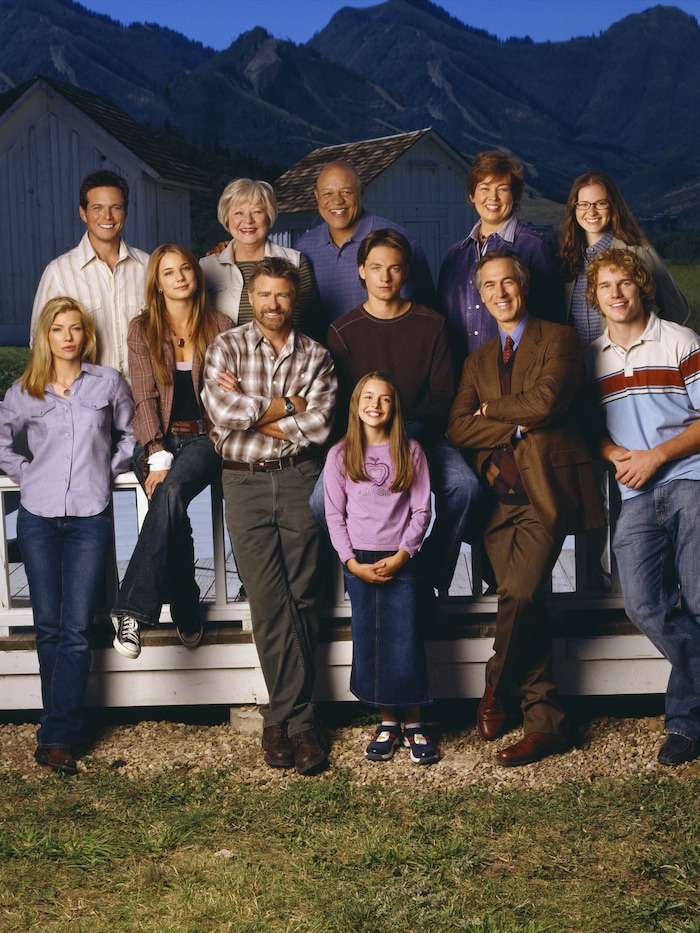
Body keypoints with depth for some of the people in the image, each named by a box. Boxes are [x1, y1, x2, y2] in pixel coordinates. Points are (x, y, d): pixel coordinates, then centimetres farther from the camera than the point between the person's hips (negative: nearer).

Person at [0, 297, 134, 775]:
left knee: (75, 630, -7)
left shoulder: (109, 383, 4)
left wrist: (107, 471, 6)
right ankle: (61, 726, 15)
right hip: (38, 515, 2)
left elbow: (130, 435, 16)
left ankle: (58, 737, -4)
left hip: (90, 517, -1)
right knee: (48, 626, 5)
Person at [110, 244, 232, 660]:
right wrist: (158, 457, -15)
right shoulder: (143, 329, 8)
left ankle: (132, 609, -35)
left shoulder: (220, 326, 8)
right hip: (158, 438, 1)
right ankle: (187, 615, -16)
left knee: (172, 491, -34)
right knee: (172, 508, -29)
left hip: (204, 436, -1)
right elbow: (145, 397, 0)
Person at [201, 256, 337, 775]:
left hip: (299, 479, 1)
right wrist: (288, 407, -6)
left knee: (302, 598, -1)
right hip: (245, 480, -1)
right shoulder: (227, 347, 6)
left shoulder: (316, 356, 9)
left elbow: (319, 425, -6)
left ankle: (285, 716, 8)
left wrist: (253, 412, -6)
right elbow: (222, 410, -11)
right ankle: (297, 718, 2)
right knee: (268, 600, -5)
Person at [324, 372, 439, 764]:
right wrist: (352, 562, -8)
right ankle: (388, 722, 16)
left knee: (406, 643, -2)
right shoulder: (340, 455, 2)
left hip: (400, 561, -1)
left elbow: (421, 511, 0)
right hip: (360, 562, 1)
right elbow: (335, 515, 2)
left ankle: (413, 724, 10)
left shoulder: (410, 452, 1)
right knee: (370, 644, 5)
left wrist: (401, 555, -11)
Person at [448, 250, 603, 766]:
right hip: (501, 495, 5)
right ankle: (546, 722, 7)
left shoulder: (560, 339, 5)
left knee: (520, 595, -20)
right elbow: (458, 428, 8)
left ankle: (497, 692, 2)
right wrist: (514, 428, -6)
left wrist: (490, 408, 2)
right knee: (526, 606, -2)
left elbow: (546, 402, -12)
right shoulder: (478, 360, 21)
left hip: (546, 491, -5)